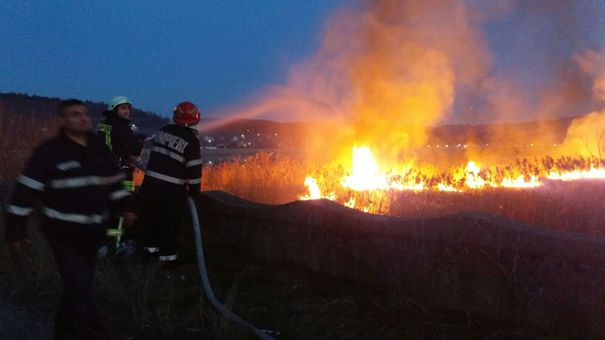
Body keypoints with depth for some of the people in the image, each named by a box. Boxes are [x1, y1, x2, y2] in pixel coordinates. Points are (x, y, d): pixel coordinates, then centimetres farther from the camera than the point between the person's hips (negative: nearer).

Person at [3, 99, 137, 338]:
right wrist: (15, 230, -9)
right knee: (80, 287, -12)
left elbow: (113, 181, 19)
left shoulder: (99, 149, 6)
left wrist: (124, 206, 10)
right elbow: (25, 191, -10)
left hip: (91, 231, 6)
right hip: (62, 232, -6)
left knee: (79, 285, 15)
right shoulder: (49, 151, -12)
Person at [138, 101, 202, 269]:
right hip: (171, 189, -5)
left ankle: (151, 249, 36)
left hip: (150, 182, 6)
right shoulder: (191, 140, -10)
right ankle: (168, 257, 12)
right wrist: (194, 190, 1)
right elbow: (194, 168, -11)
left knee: (151, 218, 21)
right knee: (170, 224, 7)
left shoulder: (163, 130, 7)